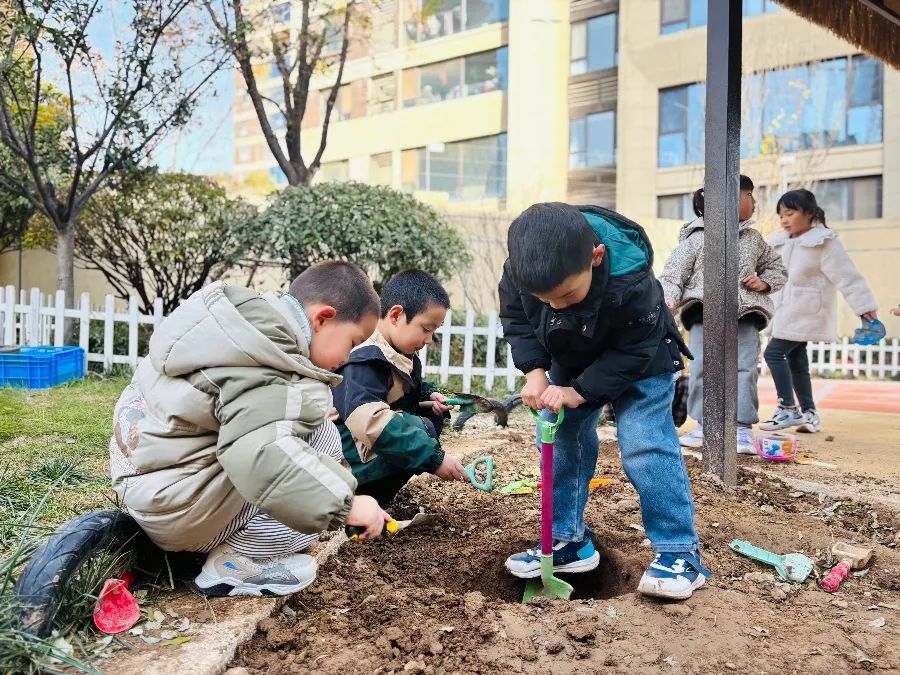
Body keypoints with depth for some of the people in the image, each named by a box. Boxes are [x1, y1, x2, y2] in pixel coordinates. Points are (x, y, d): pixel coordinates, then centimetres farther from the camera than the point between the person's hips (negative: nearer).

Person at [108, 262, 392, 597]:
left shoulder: (248, 311, 4)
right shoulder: (272, 375, -25)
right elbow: (259, 453, -43)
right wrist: (345, 504, -35)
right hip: (173, 508, -10)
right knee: (321, 438, -12)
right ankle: (236, 561, -9)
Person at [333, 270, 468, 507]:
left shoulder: (395, 353, 5)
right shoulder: (364, 360, -26)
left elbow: (407, 388, 27)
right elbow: (372, 422, -39)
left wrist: (428, 393, 3)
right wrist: (435, 458, -36)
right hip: (344, 458, -10)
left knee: (433, 413, 4)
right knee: (420, 429, -23)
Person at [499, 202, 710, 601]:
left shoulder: (632, 282, -41)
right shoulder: (521, 269, -29)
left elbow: (633, 352, -28)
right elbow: (515, 318, -10)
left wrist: (581, 391, -31)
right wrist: (534, 370, -22)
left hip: (640, 363, -5)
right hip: (571, 362, 5)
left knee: (645, 447, -16)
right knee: (561, 442, 3)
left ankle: (679, 552, -6)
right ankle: (568, 540, 15)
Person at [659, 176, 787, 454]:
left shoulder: (753, 238, 18)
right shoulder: (696, 238, 5)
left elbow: (777, 267, 27)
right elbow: (673, 273, -1)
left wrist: (765, 282, 6)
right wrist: (670, 299, -19)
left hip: (745, 313, 3)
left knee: (745, 368, -7)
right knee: (701, 367, -7)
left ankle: (743, 428, -1)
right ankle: (705, 425, 5)